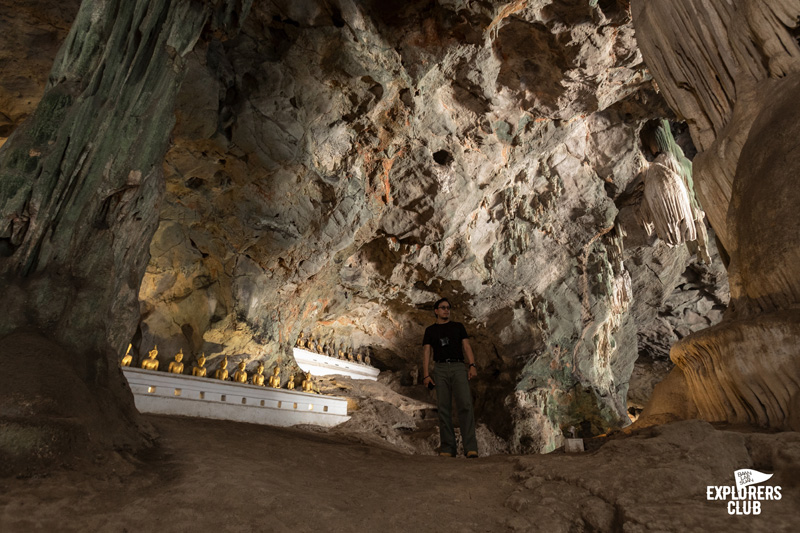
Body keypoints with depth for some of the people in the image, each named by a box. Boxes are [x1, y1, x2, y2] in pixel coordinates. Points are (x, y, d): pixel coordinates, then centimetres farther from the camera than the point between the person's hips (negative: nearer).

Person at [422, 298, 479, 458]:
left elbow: (466, 346, 10)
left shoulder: (458, 326, 19)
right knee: (443, 408, -3)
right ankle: (448, 448, 1)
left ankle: (471, 448, -18)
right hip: (440, 369, 1)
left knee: (465, 404, -16)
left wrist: (472, 365, -7)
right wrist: (426, 375, -2)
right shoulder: (430, 330, 18)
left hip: (458, 368, -1)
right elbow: (426, 352, 10)